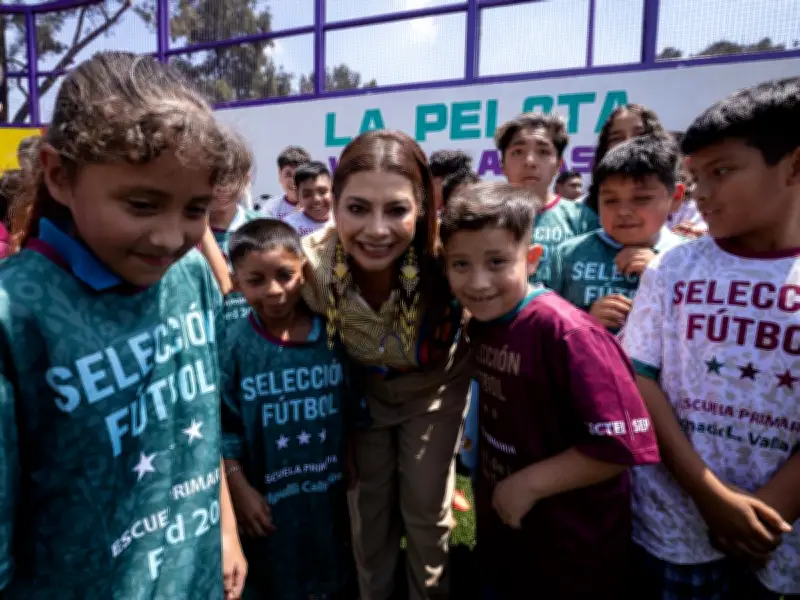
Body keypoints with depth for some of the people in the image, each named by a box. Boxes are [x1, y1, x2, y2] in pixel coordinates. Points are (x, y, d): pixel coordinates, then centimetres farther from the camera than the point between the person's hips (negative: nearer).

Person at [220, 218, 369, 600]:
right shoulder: (235, 346, -16)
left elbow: (356, 412, -1)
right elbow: (224, 429, -10)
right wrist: (240, 489, -9)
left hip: (331, 490, 2)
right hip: (269, 496, -1)